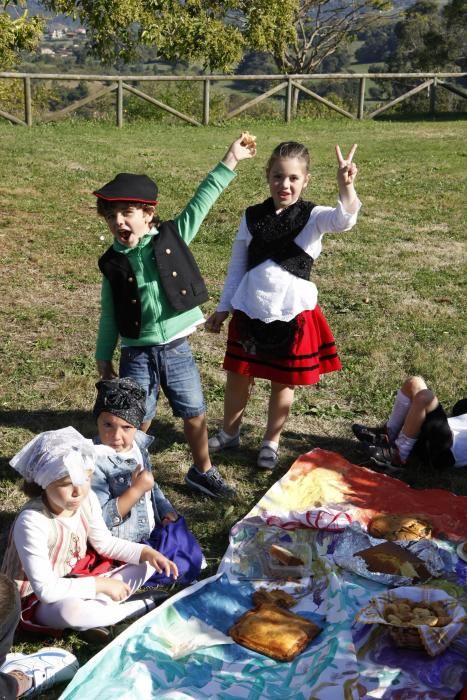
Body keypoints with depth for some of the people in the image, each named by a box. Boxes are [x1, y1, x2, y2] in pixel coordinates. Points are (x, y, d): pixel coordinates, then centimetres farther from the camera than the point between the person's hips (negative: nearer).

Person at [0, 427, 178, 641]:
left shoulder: (87, 499, -12)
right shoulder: (32, 522, -32)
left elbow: (104, 542, 4)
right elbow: (45, 590, -31)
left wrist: (146, 552, -11)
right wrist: (99, 584, -28)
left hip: (80, 579, 7)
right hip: (40, 599, -7)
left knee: (146, 563, -1)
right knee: (69, 610, -41)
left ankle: (93, 613, -14)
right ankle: (143, 605, -15)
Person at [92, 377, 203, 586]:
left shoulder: (139, 446, 2)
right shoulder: (96, 461, -24)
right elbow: (100, 518, -27)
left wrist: (166, 510, 4)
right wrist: (136, 490, -30)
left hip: (152, 531, 8)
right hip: (124, 544, -8)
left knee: (194, 556, 9)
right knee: (179, 568, -16)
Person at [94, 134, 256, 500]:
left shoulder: (173, 236, -4)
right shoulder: (114, 263, -3)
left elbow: (202, 201, -7)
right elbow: (109, 315, 5)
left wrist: (230, 160, -9)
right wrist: (104, 357, 9)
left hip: (177, 348, 1)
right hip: (137, 353, -1)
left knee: (195, 413, 13)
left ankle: (202, 470, 34)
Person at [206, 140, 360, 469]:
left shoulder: (313, 217, -9)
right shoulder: (252, 217, 0)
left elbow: (344, 220, -32)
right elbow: (237, 266, 8)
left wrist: (346, 186, -52)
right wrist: (223, 308, 9)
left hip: (293, 313, -2)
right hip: (250, 311, 3)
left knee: (284, 381, 12)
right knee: (238, 376, 15)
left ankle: (271, 442, 33)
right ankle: (229, 433, 39)